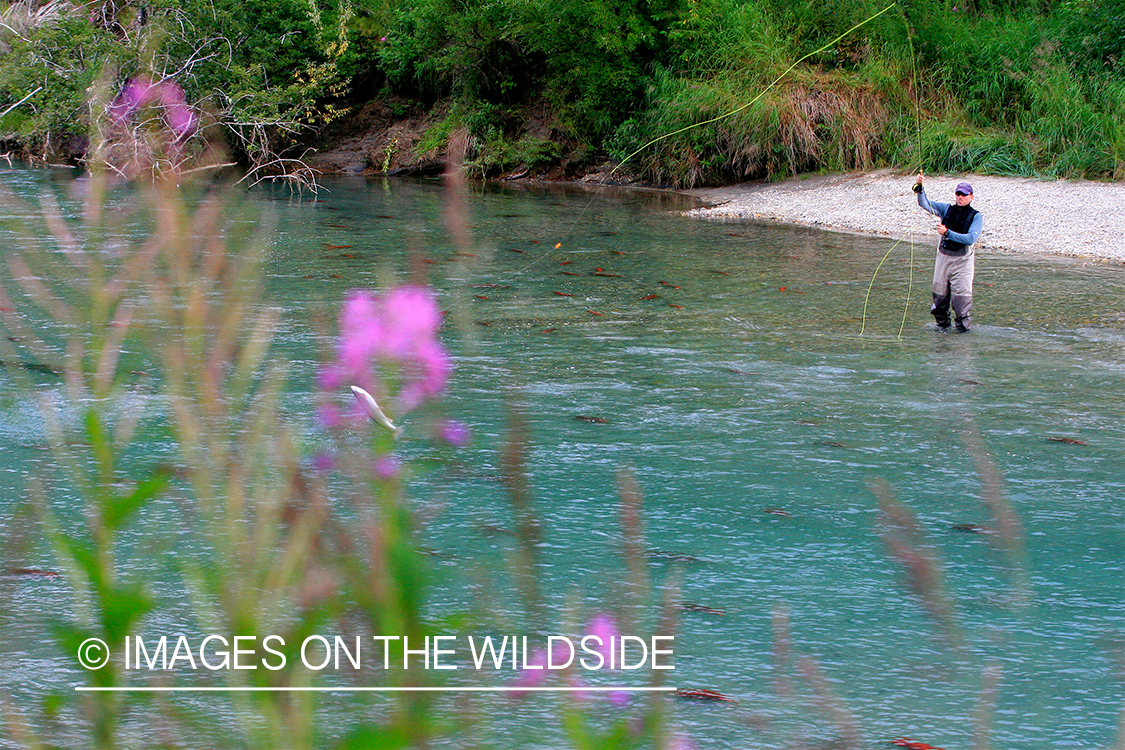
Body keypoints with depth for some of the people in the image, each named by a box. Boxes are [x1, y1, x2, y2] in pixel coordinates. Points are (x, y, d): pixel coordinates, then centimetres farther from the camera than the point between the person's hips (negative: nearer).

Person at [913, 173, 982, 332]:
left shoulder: (975, 216, -1)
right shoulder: (947, 209, 9)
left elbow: (971, 238, -14)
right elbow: (925, 204, 2)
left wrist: (948, 233, -19)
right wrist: (919, 188, -14)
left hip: (962, 260, -3)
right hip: (943, 257, 3)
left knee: (962, 293, -8)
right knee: (940, 292, 5)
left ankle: (962, 323, 4)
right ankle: (942, 323, 21)